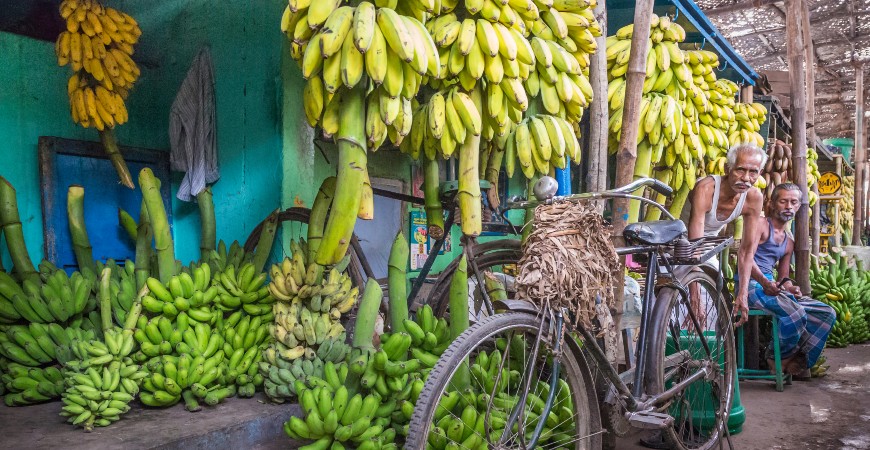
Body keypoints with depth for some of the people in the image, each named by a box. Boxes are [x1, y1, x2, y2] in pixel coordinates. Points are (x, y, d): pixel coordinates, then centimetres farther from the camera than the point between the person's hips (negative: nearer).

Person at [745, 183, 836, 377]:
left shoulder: (789, 241, 24)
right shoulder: (760, 225, 0)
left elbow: (782, 277, 23)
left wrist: (789, 286, -2)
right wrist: (765, 281, -29)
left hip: (773, 287, 9)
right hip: (751, 285, -9)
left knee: (827, 314, 0)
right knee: (796, 314, -31)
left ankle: (798, 361, 1)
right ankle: (780, 358, -5)